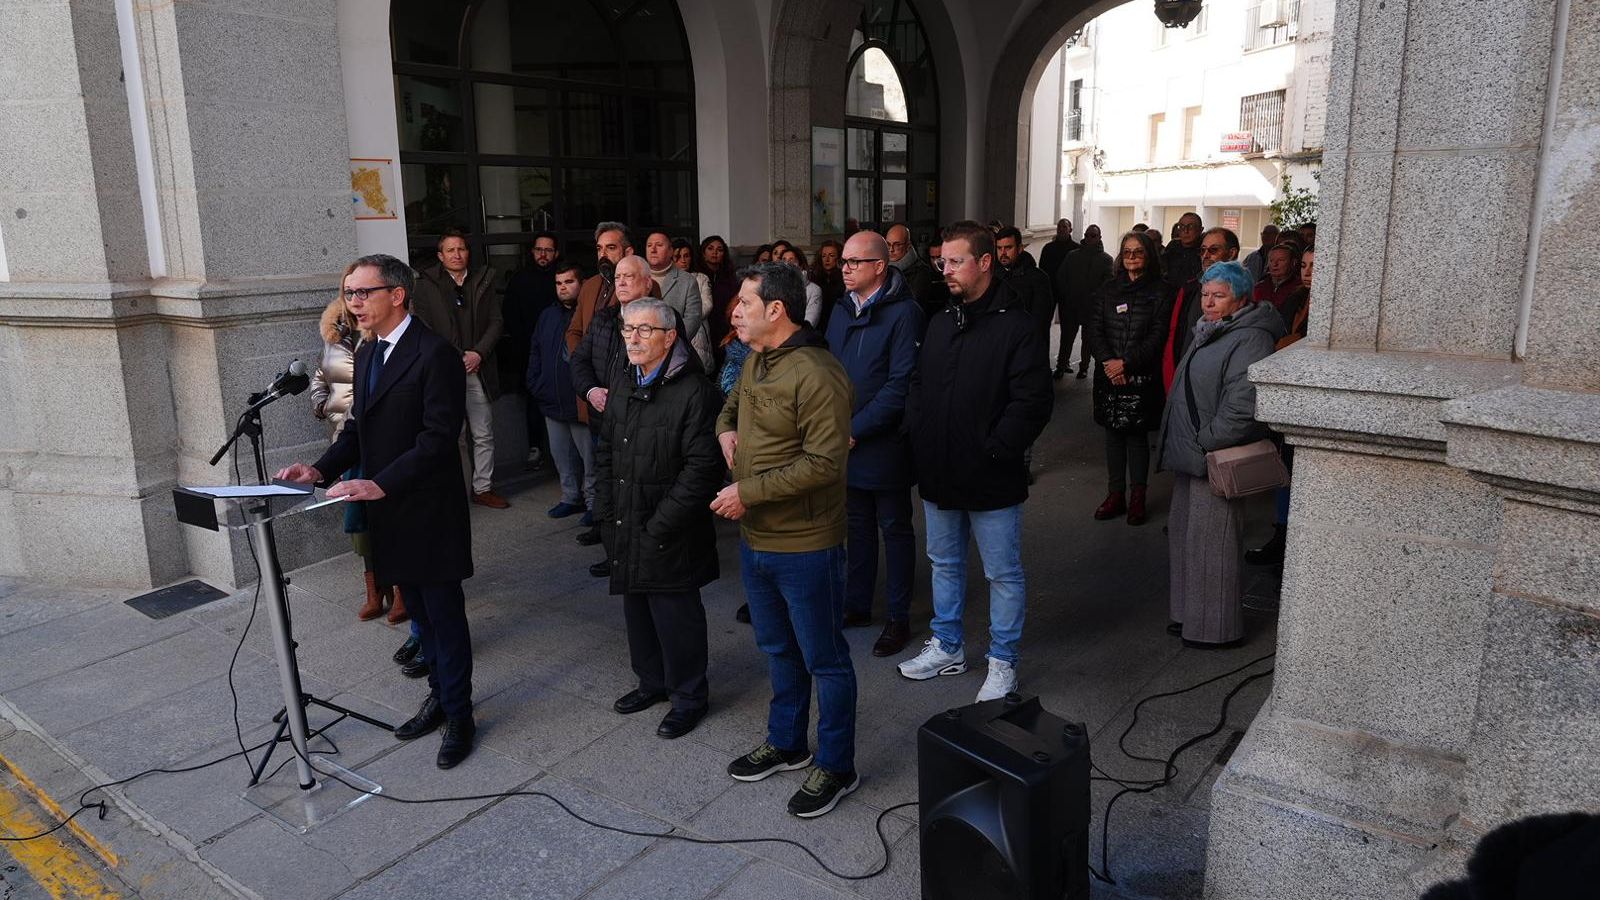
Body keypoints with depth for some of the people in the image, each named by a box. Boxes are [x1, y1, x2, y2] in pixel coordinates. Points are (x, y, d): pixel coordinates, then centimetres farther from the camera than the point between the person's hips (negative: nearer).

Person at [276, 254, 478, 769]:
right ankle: (441, 695, 34)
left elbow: (440, 434, -22)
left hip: (429, 512, -8)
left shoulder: (435, 354, -16)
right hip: (389, 512, 8)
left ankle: (458, 716, 17)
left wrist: (382, 484, -27)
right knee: (419, 610, 18)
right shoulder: (366, 354, 12)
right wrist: (321, 470, -2)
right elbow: (359, 427, 15)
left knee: (444, 614, 3)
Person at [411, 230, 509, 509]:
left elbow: (496, 322, 7)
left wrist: (479, 353, -7)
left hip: (477, 370, 3)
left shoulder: (483, 281, 11)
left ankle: (483, 488, 19)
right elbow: (424, 329, -1)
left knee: (484, 435, 8)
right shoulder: (426, 285, 3)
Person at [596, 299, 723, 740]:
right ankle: (652, 681, 38)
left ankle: (689, 697, 22)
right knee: (637, 609, 18)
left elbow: (701, 469, -19)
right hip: (625, 530, 7)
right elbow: (606, 452, 17)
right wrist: (608, 512, 8)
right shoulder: (621, 385, 10)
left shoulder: (694, 392, -15)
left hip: (670, 537, -7)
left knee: (676, 616, 3)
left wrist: (659, 526, -17)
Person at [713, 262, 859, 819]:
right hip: (755, 538, 9)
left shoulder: (815, 374, -23)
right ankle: (786, 744, 42)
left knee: (824, 659, 8)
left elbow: (823, 463, -27)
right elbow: (732, 405, 27)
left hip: (805, 546, -9)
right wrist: (726, 430, 3)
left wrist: (748, 492, -22)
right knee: (778, 649, 23)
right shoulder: (756, 362, 7)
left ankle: (835, 767, 25)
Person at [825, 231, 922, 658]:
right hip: (845, 443, 7)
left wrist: (856, 430, -18)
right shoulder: (842, 311, 10)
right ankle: (857, 605, 31)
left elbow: (901, 383, -19)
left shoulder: (903, 313, -13)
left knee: (895, 528, 7)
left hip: (884, 443, -6)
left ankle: (898, 617, 18)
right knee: (857, 524, 17)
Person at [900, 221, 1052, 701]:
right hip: (938, 474, 7)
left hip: (991, 480, -7)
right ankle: (946, 648, 37)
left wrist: (995, 450, -20)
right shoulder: (941, 323, 9)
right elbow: (919, 387, 15)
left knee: (1003, 574, 8)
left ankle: (1002, 663, 24)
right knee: (944, 563, 20)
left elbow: (1032, 402, -19)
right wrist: (917, 437, 2)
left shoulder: (1015, 327, -13)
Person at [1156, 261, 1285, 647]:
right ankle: (1190, 615, 32)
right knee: (1184, 537, 18)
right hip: (1190, 459, 10)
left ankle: (1216, 629, 11)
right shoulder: (1210, 333, 16)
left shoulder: (1249, 340, -17)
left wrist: (1204, 443, -20)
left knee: (1209, 543, -2)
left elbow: (1241, 408, -26)